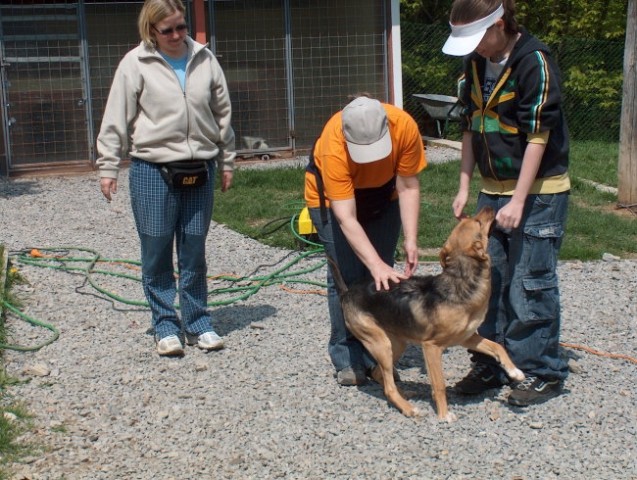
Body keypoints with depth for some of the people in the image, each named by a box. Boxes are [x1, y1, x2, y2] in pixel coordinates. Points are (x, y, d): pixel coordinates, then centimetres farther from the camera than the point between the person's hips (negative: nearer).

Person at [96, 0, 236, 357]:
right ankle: (165, 326, 15)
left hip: (200, 170, 3)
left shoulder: (204, 59, 5)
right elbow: (117, 118, -2)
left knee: (195, 252, 9)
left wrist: (227, 161, 15)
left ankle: (198, 323, 20)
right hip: (153, 170, -2)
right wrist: (108, 167, -3)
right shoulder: (136, 64, -4)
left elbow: (223, 113, 13)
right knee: (157, 252, 3)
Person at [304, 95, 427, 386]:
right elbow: (346, 218, -40)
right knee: (347, 277, -10)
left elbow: (408, 187, -23)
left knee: (383, 277, -3)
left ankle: (376, 355, 7)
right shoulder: (334, 146, -40)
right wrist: (376, 264, -47)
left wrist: (411, 240, -30)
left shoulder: (405, 126, -33)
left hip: (383, 195, 3)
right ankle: (347, 359, 2)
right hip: (333, 198, -3)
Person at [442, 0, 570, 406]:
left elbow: (538, 137, -19)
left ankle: (543, 374, 10)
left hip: (538, 193, -7)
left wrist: (518, 202, -20)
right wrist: (465, 188, 10)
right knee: (486, 281, 9)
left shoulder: (534, 62, -16)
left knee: (530, 287, -3)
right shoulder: (475, 65, 6)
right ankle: (491, 365, 21)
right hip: (492, 190, 7)